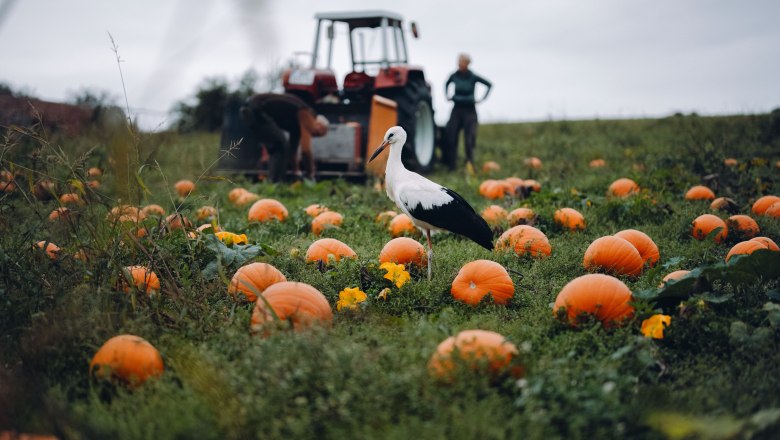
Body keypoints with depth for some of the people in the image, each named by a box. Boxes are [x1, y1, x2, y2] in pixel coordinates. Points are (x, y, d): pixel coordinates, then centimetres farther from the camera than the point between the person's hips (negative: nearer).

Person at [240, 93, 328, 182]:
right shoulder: (306, 115, -6)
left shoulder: (299, 121, 21)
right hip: (256, 109, -10)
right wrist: (310, 174, 3)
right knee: (281, 147, -10)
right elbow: (306, 151, -8)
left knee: (276, 149, 16)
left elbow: (292, 150, 31)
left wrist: (296, 172, 35)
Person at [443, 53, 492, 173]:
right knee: (451, 137, -4)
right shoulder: (454, 76, 2)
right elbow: (446, 84, 26)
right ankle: (451, 165, 3)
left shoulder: (473, 77, -6)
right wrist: (447, 95, 14)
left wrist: (482, 99, 0)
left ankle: (470, 164, -4)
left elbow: (489, 85, 4)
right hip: (456, 109, 3)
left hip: (469, 110, -3)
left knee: (469, 138, -9)